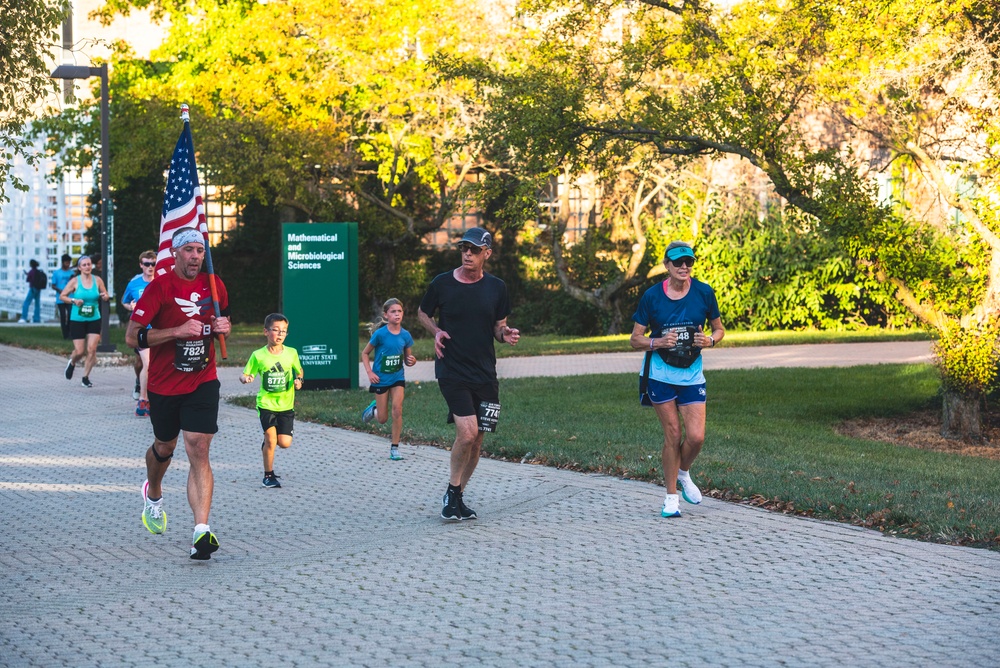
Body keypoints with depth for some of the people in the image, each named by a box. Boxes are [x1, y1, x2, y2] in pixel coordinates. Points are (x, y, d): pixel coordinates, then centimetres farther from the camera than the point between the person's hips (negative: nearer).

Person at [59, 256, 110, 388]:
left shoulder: (97, 280, 2)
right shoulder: (75, 281, -4)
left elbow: (105, 295, 13)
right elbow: (62, 296, 1)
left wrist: (105, 296, -10)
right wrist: (73, 300, -17)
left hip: (94, 320, 2)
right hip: (77, 320, -2)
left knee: (92, 349, -7)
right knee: (79, 351, -2)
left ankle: (85, 378, 8)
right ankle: (72, 363, 35)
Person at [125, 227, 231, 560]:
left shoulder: (214, 286, 2)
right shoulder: (159, 287, -10)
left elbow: (223, 320, 19)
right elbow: (132, 336, -14)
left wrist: (223, 327, -5)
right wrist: (178, 330, -24)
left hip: (203, 382, 1)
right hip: (163, 384, -1)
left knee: (198, 451, -11)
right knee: (164, 447, 17)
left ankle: (202, 531, -18)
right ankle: (153, 494, 51)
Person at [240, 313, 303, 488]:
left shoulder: (291, 353, -2)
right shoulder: (258, 355, -7)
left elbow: (299, 371, 15)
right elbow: (243, 375, -1)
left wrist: (298, 380, -6)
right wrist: (246, 378, -23)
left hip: (286, 404, 2)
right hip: (266, 403, -2)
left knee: (285, 443, -3)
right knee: (271, 438, -11)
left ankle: (267, 444, 33)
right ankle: (269, 475, 8)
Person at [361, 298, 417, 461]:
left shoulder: (405, 335, -4)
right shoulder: (380, 334, -14)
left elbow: (407, 359, 7)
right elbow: (365, 353, -4)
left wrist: (411, 361, -17)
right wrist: (369, 372, -14)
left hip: (397, 377, 2)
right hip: (381, 379, -2)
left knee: (397, 408, -16)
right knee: (383, 419, 4)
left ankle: (394, 447, -3)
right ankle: (374, 408, 42)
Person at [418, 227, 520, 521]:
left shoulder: (496, 287, 4)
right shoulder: (442, 283, -3)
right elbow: (423, 313, 13)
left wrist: (506, 335, -9)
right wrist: (437, 331, -7)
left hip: (485, 374, 4)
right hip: (451, 372, -4)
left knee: (476, 440, 6)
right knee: (467, 432, -18)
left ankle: (457, 496, 23)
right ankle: (452, 492, 4)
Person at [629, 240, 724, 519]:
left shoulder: (704, 292, -4)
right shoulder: (652, 296, -8)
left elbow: (719, 329, 8)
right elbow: (635, 339, -2)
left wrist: (710, 340, -14)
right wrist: (658, 342, -21)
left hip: (692, 373, 1)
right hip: (660, 373, -1)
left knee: (696, 437, -7)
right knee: (672, 434, 0)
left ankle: (683, 474, 27)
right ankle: (671, 496, 17)